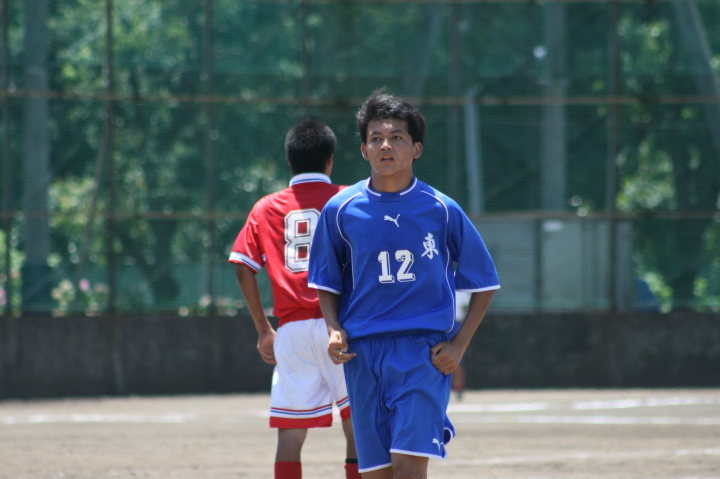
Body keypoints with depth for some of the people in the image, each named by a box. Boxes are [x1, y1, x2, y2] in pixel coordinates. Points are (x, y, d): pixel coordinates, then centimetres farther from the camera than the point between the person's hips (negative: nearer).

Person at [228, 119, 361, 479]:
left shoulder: (266, 208, 11)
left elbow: (244, 269, 6)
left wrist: (264, 330, 12)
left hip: (292, 331, 2)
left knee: (290, 433, 2)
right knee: (356, 423, 5)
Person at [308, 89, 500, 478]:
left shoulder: (441, 210, 0)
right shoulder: (340, 210, 4)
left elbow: (483, 285, 8)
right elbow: (326, 284, 16)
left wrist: (459, 345, -2)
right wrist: (334, 330, -2)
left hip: (423, 354, -2)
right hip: (363, 355, 2)